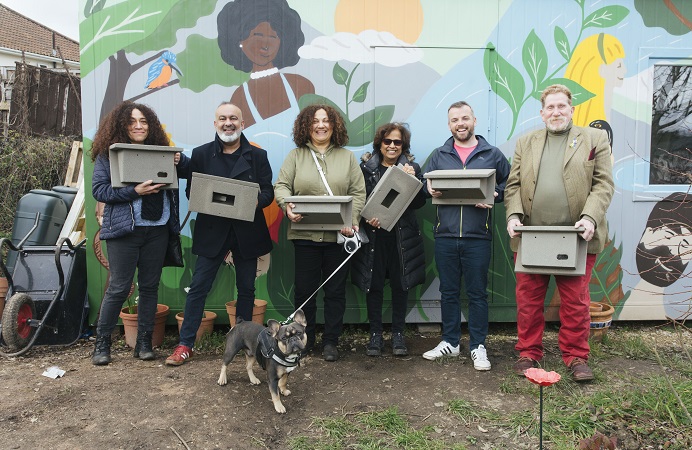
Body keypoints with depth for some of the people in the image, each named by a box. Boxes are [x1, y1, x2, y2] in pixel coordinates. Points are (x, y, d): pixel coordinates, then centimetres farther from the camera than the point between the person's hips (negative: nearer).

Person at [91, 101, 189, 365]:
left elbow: (190, 172, 15)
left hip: (158, 229, 4)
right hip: (124, 230, -4)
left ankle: (144, 342, 20)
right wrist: (134, 191, -18)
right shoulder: (107, 154, 0)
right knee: (119, 288, 0)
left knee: (150, 286, 9)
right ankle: (101, 343, 16)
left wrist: (180, 160, -6)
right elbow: (98, 190, -7)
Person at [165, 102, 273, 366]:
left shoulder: (258, 156, 6)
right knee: (198, 287, 0)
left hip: (247, 232, 1)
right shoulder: (201, 154, 5)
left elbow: (268, 192, 2)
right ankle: (185, 344, 10)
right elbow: (190, 191, 5)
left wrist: (256, 201, -20)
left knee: (246, 288, 11)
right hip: (212, 231, -1)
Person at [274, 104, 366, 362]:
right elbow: (281, 186, 3)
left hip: (338, 235, 1)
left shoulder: (347, 157, 9)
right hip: (305, 234, 0)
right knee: (304, 289, 7)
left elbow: (358, 193, 4)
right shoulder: (295, 156, 8)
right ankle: (305, 340, 24)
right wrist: (287, 205, -19)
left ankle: (331, 341, 20)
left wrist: (352, 220, -10)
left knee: (335, 290, 6)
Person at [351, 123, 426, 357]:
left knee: (400, 285, 6)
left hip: (402, 236, 1)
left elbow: (419, 203, -1)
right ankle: (375, 335, 17)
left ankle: (398, 334, 20)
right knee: (374, 286, 4)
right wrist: (367, 217, -16)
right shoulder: (366, 167, 4)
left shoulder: (412, 168, 6)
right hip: (373, 235, 0)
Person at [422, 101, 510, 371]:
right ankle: (449, 342, 25)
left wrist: (494, 194, -11)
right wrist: (430, 189, -9)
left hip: (478, 237, -2)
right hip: (445, 236, 2)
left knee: (477, 293, 5)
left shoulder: (492, 154, 6)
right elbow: (425, 184, 13)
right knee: (448, 291, 11)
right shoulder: (439, 155, 12)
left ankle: (478, 346, 17)